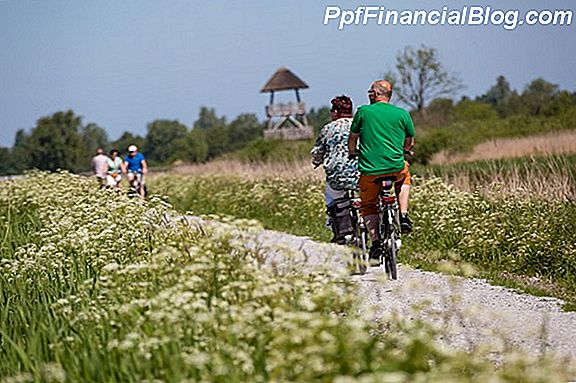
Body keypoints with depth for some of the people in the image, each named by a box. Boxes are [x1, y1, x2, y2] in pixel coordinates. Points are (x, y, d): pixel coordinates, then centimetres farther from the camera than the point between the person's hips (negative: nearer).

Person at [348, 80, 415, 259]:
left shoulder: (363, 111, 2)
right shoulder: (402, 114, 5)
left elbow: (352, 139, 9)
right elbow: (410, 143, 14)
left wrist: (352, 154, 30)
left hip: (369, 169, -1)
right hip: (395, 167, 1)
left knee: (368, 206, 20)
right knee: (404, 177, 36)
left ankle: (376, 242, 1)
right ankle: (403, 216, 20)